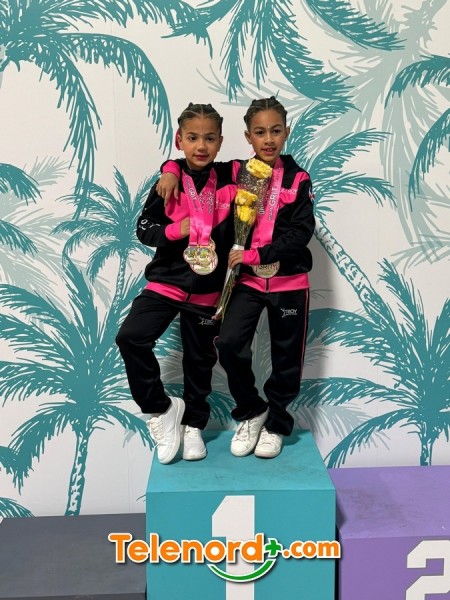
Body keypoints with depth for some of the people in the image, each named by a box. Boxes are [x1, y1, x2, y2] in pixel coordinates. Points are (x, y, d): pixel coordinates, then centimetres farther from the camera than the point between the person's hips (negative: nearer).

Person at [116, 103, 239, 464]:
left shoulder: (230, 177, -4)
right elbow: (144, 228, 1)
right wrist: (174, 230, -17)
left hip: (207, 288, 1)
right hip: (166, 282, 0)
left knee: (199, 359, 12)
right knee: (131, 338, -17)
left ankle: (193, 424, 36)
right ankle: (161, 408, 4)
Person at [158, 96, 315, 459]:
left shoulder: (297, 180, -4)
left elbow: (300, 234, -11)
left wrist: (256, 255, -18)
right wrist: (172, 170, -8)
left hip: (289, 282, -1)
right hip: (248, 279, 1)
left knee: (286, 357, 9)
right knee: (229, 344, -16)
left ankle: (275, 422, 33)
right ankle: (251, 412, 10)